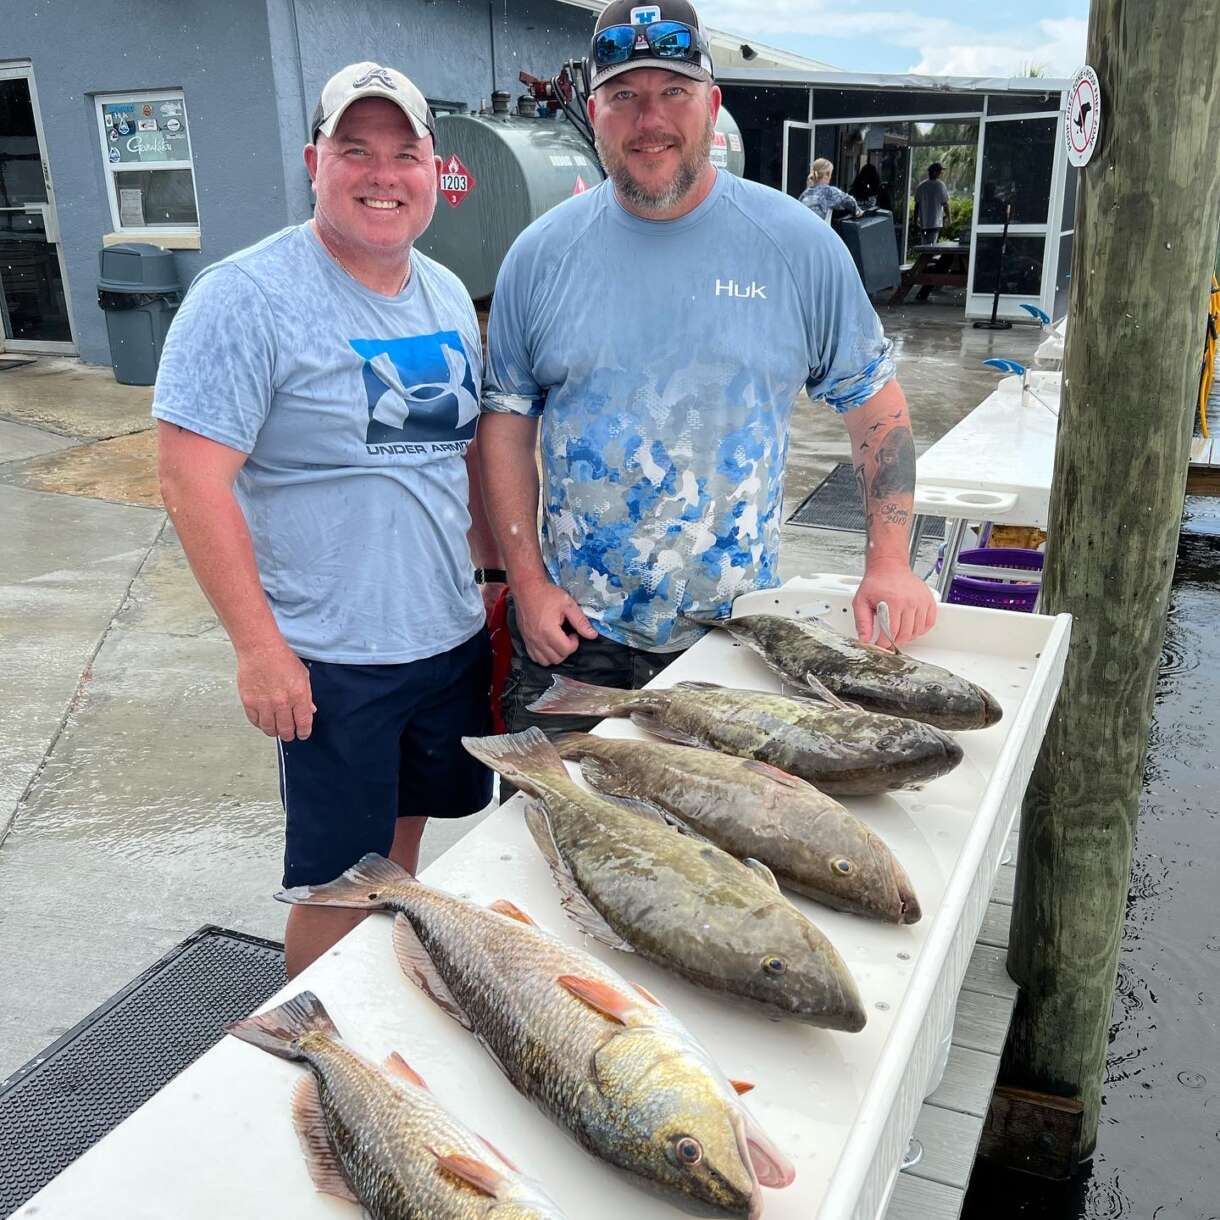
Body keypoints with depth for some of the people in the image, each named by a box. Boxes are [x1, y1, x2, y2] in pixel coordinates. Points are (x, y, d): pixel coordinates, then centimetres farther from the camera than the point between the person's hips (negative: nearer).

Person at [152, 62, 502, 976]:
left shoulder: (448, 295, 9)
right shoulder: (248, 297, -13)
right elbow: (193, 479, -17)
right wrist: (259, 646, -19)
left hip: (452, 636, 7)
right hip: (328, 659, -6)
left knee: (406, 834, 21)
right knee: (341, 885, 5)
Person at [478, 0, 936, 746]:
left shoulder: (798, 244, -3)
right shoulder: (541, 254, -1)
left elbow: (873, 398, 3)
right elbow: (507, 418, 3)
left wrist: (890, 562, -5)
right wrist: (529, 583, -3)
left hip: (738, 629, 0)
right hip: (573, 630, 1)